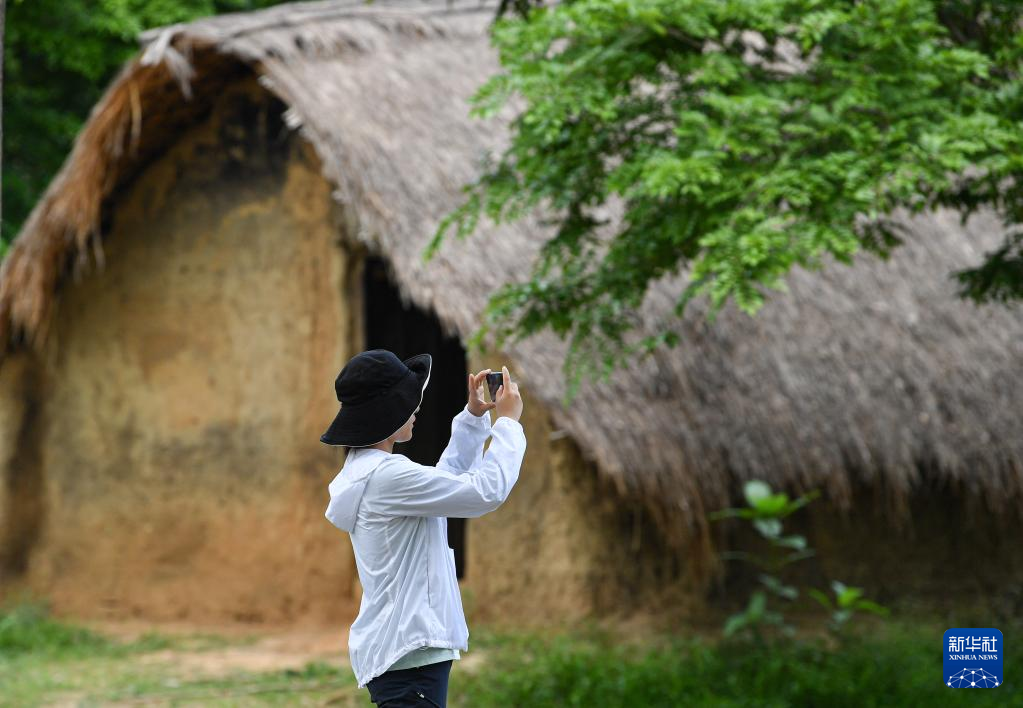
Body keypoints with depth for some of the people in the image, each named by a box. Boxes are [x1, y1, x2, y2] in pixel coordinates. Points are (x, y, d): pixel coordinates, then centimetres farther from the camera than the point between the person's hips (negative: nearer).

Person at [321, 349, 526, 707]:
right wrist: (508, 421, -4)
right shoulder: (387, 475, -18)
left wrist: (474, 416, 18)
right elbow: (488, 490, -16)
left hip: (401, 646, 10)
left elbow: (447, 478, 27)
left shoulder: (367, 470, 12)